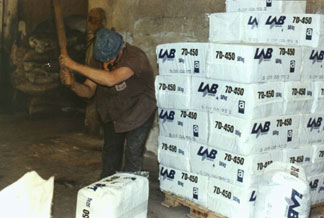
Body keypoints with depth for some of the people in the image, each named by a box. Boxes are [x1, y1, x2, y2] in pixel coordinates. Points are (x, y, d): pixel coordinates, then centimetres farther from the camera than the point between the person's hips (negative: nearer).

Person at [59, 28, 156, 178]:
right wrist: (73, 85, -32)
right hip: (113, 111, 6)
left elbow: (110, 79, -48)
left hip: (139, 111, -6)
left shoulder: (135, 57, -33)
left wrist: (76, 66, -46)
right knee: (111, 149, 15)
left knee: (133, 152, -9)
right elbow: (88, 91, -9)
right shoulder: (101, 60, -13)